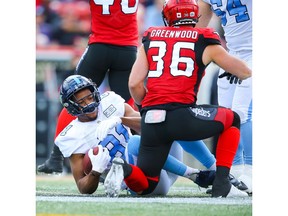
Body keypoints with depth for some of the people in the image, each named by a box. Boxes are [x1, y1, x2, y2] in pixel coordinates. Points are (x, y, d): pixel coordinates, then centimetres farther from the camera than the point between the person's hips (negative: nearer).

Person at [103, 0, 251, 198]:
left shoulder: (150, 38, 17)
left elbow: (134, 84, 9)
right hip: (181, 116, -3)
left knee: (144, 186, 17)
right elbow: (245, 72, 17)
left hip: (151, 122, 3)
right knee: (232, 120, 25)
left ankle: (124, 169, -17)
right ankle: (222, 184, 14)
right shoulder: (204, 42, 10)